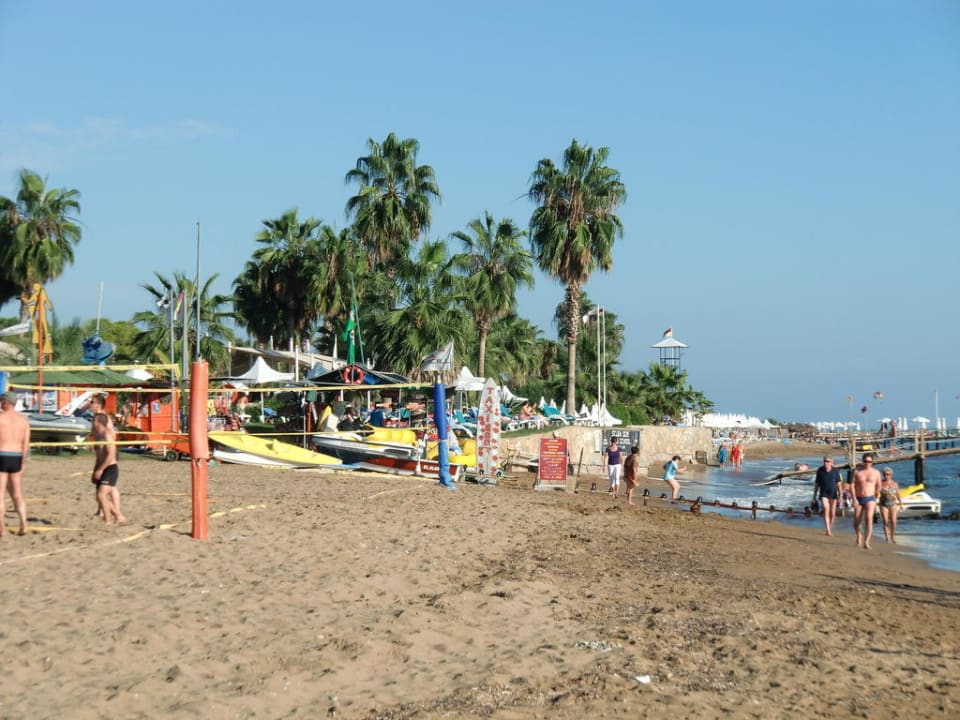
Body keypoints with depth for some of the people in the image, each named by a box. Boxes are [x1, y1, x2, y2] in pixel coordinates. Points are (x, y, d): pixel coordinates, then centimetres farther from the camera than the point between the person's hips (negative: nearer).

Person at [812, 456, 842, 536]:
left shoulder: (835, 471, -6)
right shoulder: (820, 470, -5)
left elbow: (839, 484, -2)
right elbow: (816, 483, 3)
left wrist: (840, 495, -9)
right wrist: (814, 495, 4)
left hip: (833, 494, 1)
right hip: (823, 494, -1)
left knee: (832, 513, 5)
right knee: (826, 510, -19)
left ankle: (830, 528, 30)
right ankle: (828, 530, -22)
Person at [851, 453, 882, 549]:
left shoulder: (876, 472, 1)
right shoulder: (856, 471, 1)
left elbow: (878, 487, 13)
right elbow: (852, 486, -2)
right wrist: (854, 499, -12)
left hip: (870, 499, -2)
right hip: (858, 499, 2)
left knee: (869, 519, -21)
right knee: (856, 522, 7)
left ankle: (866, 542, -24)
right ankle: (859, 536, 40)